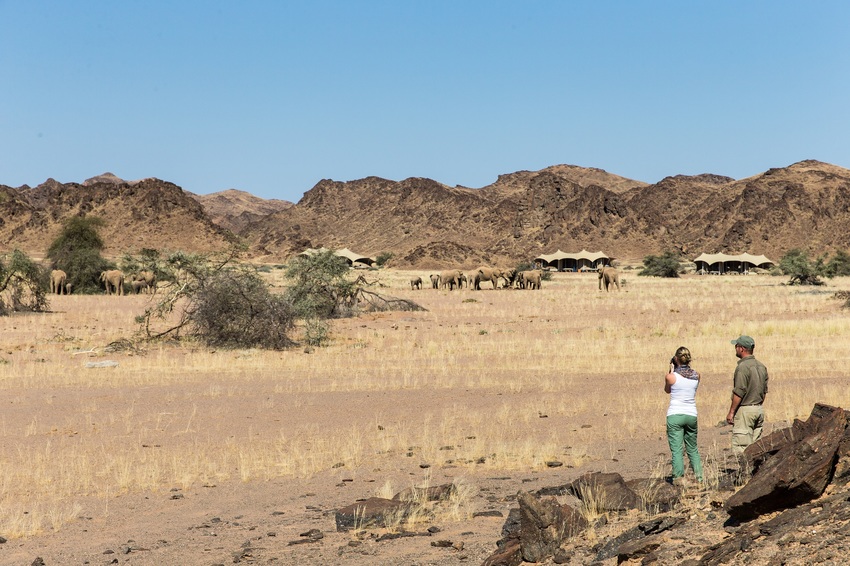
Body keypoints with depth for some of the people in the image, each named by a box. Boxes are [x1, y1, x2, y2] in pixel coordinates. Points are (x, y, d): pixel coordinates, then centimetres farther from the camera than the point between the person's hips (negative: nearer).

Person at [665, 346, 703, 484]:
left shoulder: (671, 376, -10)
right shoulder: (696, 375, 0)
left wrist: (671, 370, 9)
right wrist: (687, 367, 15)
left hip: (675, 415, -4)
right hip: (691, 415, 4)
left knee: (676, 449, -2)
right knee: (692, 449, 18)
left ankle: (678, 478, -6)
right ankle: (699, 476, 15)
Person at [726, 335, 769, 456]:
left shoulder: (742, 367, -15)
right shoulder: (761, 366, 11)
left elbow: (739, 393, -18)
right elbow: (764, 391, 16)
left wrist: (731, 412, -12)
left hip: (745, 410, -9)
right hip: (759, 409, 9)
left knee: (741, 448, -7)